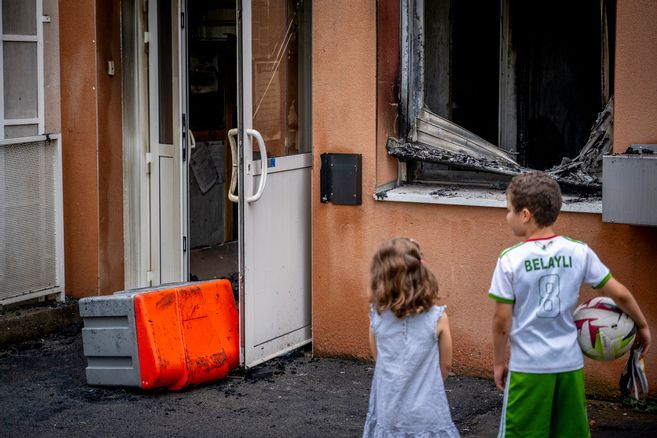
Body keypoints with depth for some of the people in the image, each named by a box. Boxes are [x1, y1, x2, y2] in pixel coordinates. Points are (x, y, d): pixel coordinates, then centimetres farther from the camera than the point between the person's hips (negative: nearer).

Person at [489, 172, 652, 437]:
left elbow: (502, 321, -8)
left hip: (528, 367, -3)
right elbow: (620, 294, 4)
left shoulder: (510, 259, -11)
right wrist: (642, 325, 21)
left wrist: (499, 362, 6)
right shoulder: (579, 252, -2)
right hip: (571, 363, 4)